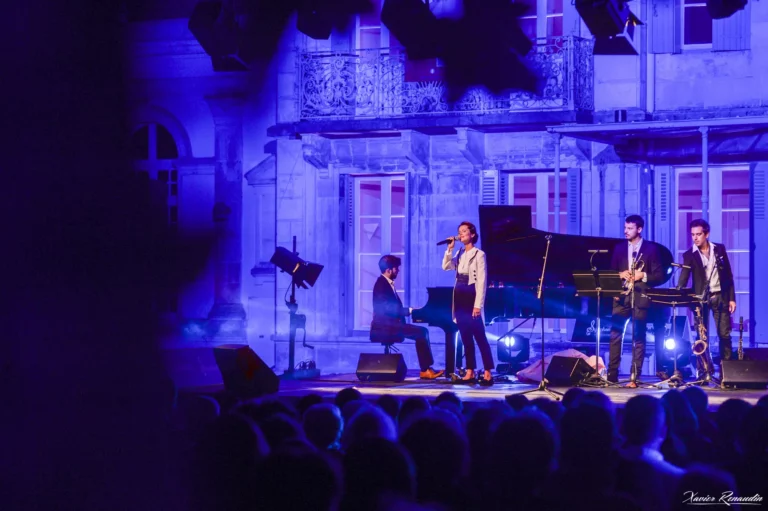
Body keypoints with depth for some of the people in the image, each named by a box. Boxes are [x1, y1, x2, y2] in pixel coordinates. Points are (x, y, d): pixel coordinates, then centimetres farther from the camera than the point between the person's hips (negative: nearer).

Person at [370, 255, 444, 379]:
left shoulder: (388, 284, 18)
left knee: (422, 331, 1)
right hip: (384, 327, -9)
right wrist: (409, 310, -17)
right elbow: (388, 308, -21)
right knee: (421, 332, -16)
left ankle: (426, 369, -4)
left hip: (391, 325, 9)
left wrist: (409, 310, 1)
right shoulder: (381, 285, -12)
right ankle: (425, 369, -11)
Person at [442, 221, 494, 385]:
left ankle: (488, 374, -6)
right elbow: (446, 267, 2)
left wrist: (478, 305, -18)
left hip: (471, 297, -7)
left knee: (479, 336, -7)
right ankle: (470, 373, 12)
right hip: (459, 297, 7)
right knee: (466, 337, 8)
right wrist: (450, 248, -4)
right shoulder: (460, 254, 12)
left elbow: (482, 281, -12)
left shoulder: (478, 254, -8)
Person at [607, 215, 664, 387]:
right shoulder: (619, 248, 13)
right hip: (621, 296, 3)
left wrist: (643, 276, -16)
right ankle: (612, 374, 6)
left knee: (638, 338, -1)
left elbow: (659, 276, 0)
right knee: (615, 335, 0)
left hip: (640, 297, -3)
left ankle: (634, 378, 0)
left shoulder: (651, 249, 2)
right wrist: (620, 275, -7)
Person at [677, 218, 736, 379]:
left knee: (724, 335, 2)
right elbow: (683, 278, -12)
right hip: (701, 298, -1)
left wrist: (732, 298, 2)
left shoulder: (719, 249, 3)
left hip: (720, 296, 1)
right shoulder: (689, 255, -3)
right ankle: (705, 372, 3)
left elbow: (728, 275, 6)